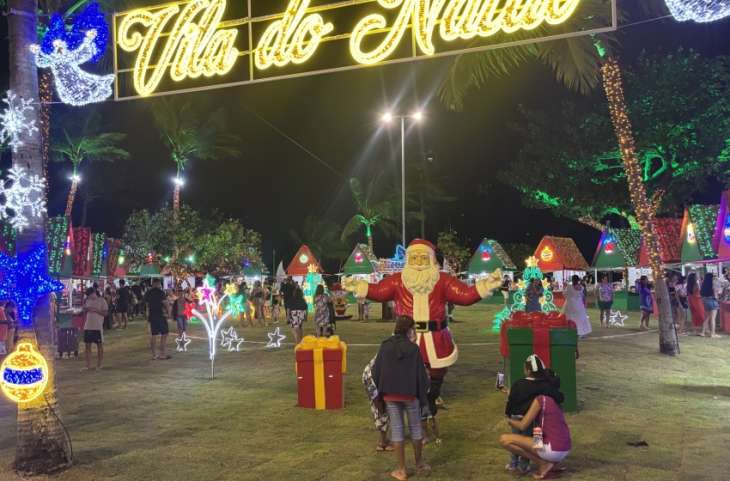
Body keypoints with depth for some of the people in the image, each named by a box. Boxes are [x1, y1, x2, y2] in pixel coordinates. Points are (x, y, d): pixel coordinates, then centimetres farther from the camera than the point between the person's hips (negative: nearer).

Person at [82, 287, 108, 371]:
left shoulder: (102, 301, -3)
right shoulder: (87, 301, 12)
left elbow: (105, 313, -9)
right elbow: (84, 313, 18)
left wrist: (95, 310, -18)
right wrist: (85, 310, -4)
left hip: (98, 327, -5)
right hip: (88, 326, 5)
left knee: (99, 346, 3)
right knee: (87, 346, 6)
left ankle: (99, 365, 12)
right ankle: (88, 365, 13)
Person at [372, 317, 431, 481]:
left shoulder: (385, 346, -3)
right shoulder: (413, 348, -9)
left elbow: (375, 372, -2)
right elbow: (421, 375, -7)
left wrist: (382, 390, 13)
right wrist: (423, 398, 3)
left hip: (390, 395, 2)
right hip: (411, 394, -1)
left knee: (397, 429, 8)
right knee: (415, 427, 16)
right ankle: (419, 463, 29)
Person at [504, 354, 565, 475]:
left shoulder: (518, 385, -15)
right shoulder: (545, 386, -13)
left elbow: (511, 401, -8)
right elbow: (560, 398, -9)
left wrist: (508, 413, 8)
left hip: (516, 417, 0)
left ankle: (513, 464, 26)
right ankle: (523, 466, 21)